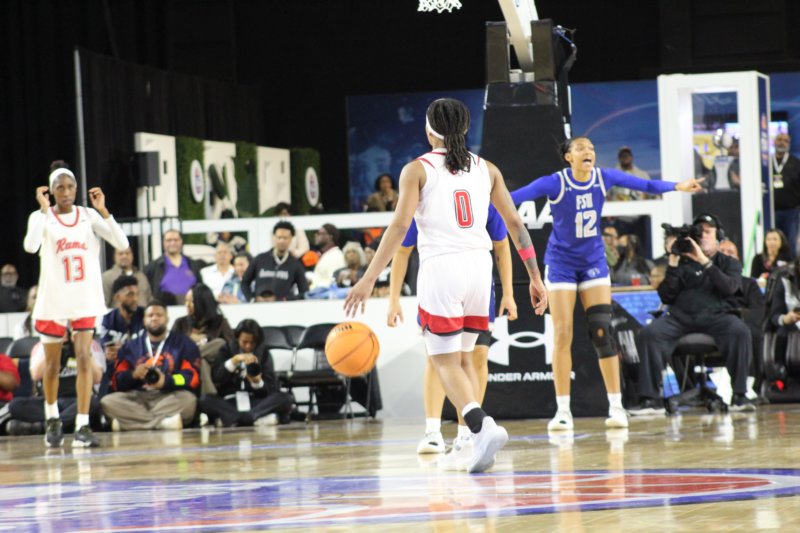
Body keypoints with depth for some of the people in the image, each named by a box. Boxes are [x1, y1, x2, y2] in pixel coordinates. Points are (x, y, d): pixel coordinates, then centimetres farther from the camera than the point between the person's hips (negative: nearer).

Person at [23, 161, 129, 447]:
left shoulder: (88, 215, 2)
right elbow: (30, 246, -25)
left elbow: (122, 243, -8)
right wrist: (44, 210, -25)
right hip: (53, 300, -1)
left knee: (84, 358, -10)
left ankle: (82, 427, -11)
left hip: (85, 299, 1)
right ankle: (52, 418, 33)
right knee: (52, 363, 10)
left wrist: (103, 210, -15)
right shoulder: (41, 217, -4)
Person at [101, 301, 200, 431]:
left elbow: (192, 377, 1)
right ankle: (163, 422, -39)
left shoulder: (183, 344, 15)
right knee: (108, 401, -27)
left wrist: (166, 381, -17)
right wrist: (133, 375, -10)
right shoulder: (130, 347, 22)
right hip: (137, 397, 2)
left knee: (188, 400, -35)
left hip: (169, 397, -2)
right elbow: (117, 381, 13)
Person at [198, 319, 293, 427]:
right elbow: (216, 378, -5)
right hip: (229, 402, -1)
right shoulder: (227, 349, 10)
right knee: (204, 400, -30)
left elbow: (271, 386, 3)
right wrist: (233, 361, -17)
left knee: (285, 398, -27)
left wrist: (257, 382, -18)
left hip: (257, 401, 1)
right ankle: (257, 418, -37)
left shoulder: (263, 352, 11)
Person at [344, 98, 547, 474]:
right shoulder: (486, 169, 12)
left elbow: (400, 225, -10)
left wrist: (369, 279, -12)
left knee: (446, 362, 1)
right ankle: (479, 441, 8)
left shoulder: (418, 169, 0)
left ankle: (482, 426, -24)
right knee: (463, 357, 19)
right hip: (479, 264, 4)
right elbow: (514, 223, 9)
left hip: (441, 267, -4)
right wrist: (535, 278, 13)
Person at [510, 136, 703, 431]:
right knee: (562, 334, -6)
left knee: (602, 331, -5)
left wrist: (676, 186, -6)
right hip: (561, 263, -3)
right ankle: (563, 411, 0)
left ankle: (616, 406, 1)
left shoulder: (604, 177, -7)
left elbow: (643, 184, 1)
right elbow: (518, 195, -29)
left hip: (593, 262, 3)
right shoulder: (555, 183, -18)